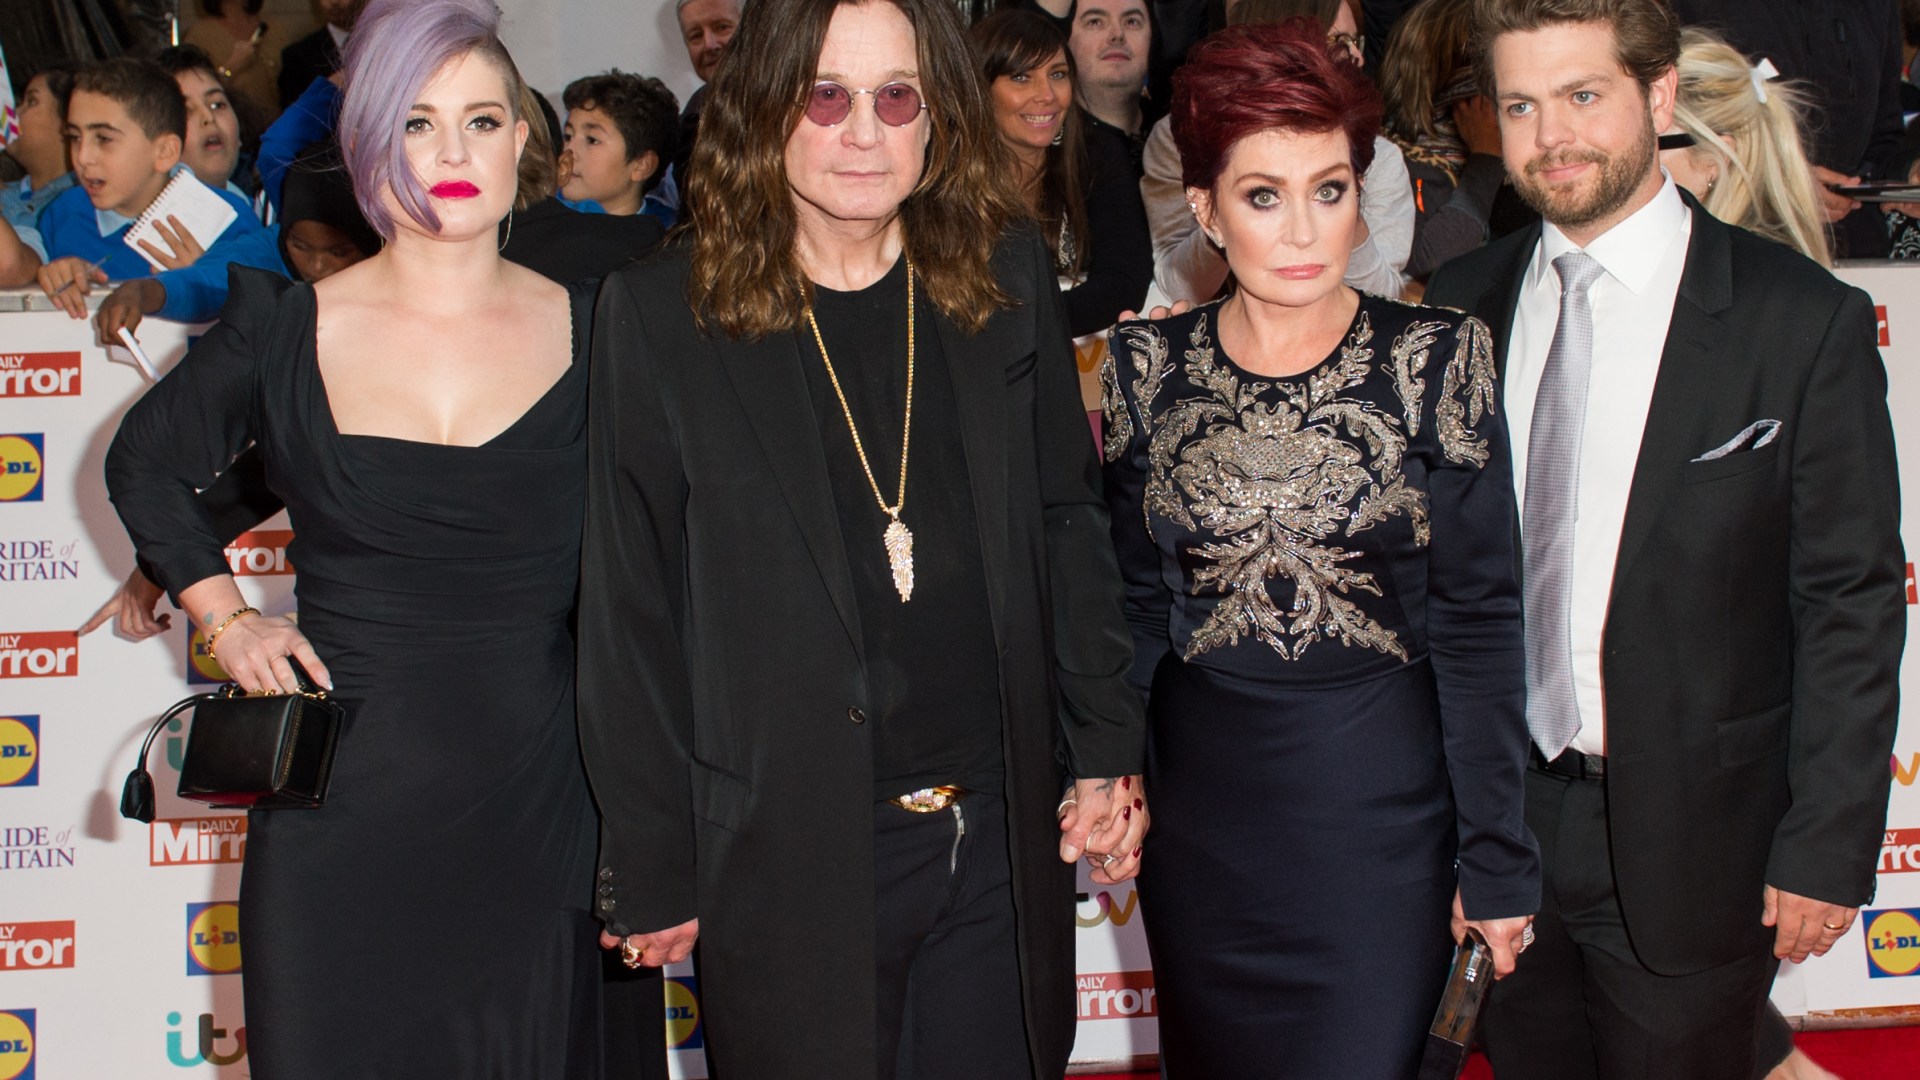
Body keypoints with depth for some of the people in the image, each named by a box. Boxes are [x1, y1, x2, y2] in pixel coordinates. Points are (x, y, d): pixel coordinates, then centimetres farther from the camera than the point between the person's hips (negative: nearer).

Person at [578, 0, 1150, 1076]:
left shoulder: (1009, 276, 3)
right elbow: (630, 611, -4)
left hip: (1003, 841, 3)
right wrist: (652, 869, -3)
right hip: (782, 857, -2)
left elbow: (1071, 524, 9)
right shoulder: (662, 316, -6)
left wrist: (1107, 753, 4)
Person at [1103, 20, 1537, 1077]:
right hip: (1199, 806, 3)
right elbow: (1135, 601, 7)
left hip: (1380, 799, -2)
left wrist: (1496, 857, -5)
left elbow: (1478, 617, -6)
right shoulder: (1147, 364, -1)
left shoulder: (1436, 355, -7)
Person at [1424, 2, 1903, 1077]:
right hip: (1499, 815, 4)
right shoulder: (1463, 304, 2)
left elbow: (1853, 603, -8)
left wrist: (1829, 846, -9)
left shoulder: (1806, 322, -10)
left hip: (1690, 838, -3)